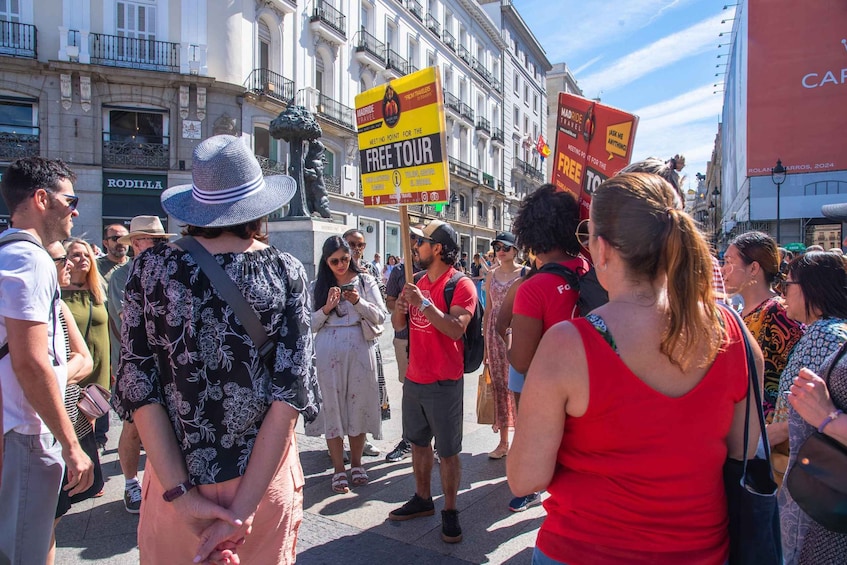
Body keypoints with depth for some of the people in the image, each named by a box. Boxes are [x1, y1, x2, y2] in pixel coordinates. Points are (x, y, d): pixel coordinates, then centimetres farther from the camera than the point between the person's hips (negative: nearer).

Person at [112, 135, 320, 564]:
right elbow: (291, 390, -14)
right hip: (265, 479, 0)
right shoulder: (286, 272, -8)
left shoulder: (151, 268, -6)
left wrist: (182, 494, -9)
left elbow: (139, 386, -10)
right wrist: (242, 509, -12)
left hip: (176, 481, 1)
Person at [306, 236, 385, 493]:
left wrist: (358, 301, -15)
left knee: (358, 404, 6)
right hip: (328, 352, 1)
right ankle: (339, 468, 16)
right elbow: (309, 325, 4)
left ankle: (356, 463, 24)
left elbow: (380, 317, 0)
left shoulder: (365, 280, 5)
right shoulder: (317, 286, 7)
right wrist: (326, 308, -12)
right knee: (332, 405, 3)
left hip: (359, 349, 0)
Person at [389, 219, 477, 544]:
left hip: (444, 383, -7)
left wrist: (423, 303, -27)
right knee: (418, 442, 19)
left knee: (447, 451, 3)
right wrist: (400, 307, -9)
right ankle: (422, 500, 35)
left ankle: (450, 512, 18)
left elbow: (456, 328, -26)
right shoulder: (419, 283, 11)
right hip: (413, 379, 8)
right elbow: (398, 325, 12)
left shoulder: (461, 285, -12)